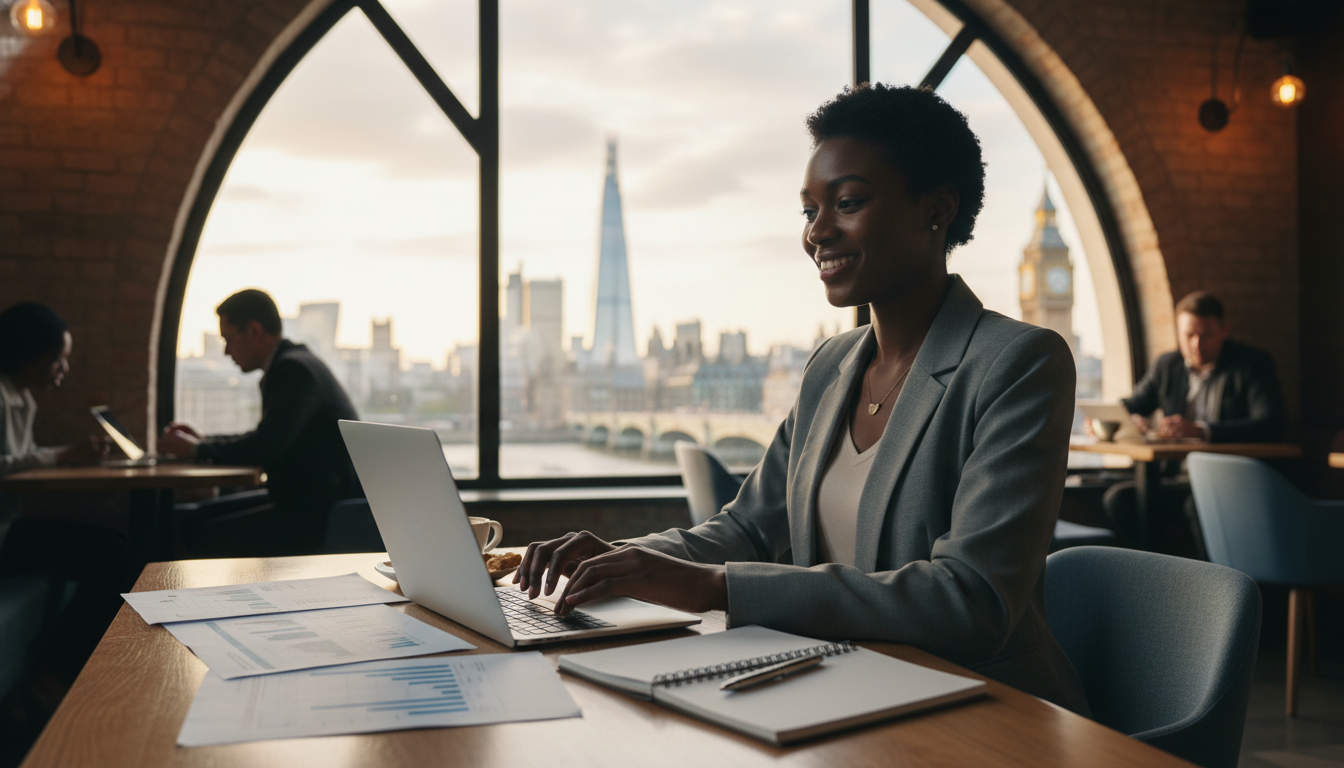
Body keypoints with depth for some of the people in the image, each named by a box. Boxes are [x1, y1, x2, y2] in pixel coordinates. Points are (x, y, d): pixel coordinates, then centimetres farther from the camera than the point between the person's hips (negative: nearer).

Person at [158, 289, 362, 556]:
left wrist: (197, 448, -10)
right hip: (302, 497, 10)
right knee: (191, 519, 8)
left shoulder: (294, 368, -17)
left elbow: (265, 448, -24)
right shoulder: (290, 364, 15)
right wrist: (203, 440, 15)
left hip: (321, 511, -10)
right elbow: (267, 441, 24)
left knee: (209, 538, -16)